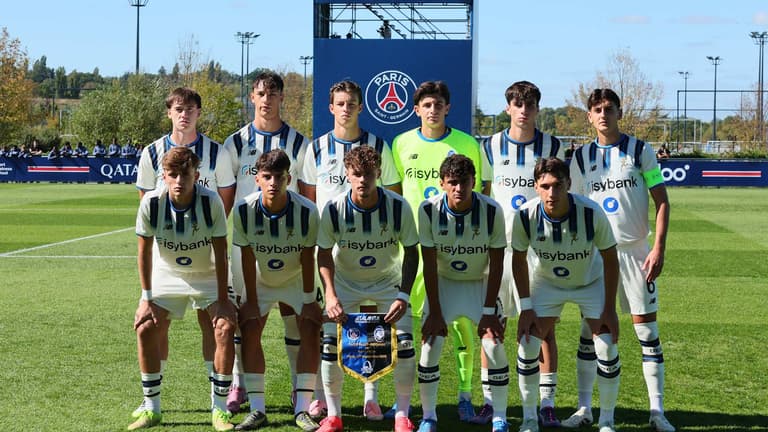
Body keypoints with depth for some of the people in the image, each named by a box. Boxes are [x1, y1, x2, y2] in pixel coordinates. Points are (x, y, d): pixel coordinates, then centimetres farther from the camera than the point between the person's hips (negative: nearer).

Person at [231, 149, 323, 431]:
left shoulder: (307, 211, -27)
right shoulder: (244, 210, -24)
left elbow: (308, 258, -18)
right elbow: (247, 258, -15)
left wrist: (309, 300, -16)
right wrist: (250, 300, -12)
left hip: (297, 279, -1)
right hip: (260, 281, 1)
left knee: (311, 331, -14)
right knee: (248, 331, -11)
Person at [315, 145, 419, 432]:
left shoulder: (398, 206, -22)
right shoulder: (334, 209, -22)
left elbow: (411, 252, -12)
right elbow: (324, 253, -12)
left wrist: (403, 295, -22)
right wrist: (330, 295, -25)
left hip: (388, 282, 0)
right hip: (345, 283, 0)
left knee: (405, 342, -13)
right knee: (330, 342, -12)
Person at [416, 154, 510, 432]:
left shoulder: (492, 211, -22)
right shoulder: (429, 210, -20)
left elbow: (497, 263, -14)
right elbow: (429, 263, -14)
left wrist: (489, 311, -15)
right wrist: (435, 312, -15)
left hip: (481, 283, 0)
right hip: (443, 283, 1)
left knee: (494, 344, -13)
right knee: (430, 344, -10)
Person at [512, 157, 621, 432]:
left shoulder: (591, 213, -32)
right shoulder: (525, 216, -27)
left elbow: (610, 258, -17)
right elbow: (519, 259, -9)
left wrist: (610, 308, -16)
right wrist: (526, 307, -11)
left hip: (591, 282, -1)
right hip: (545, 282, 1)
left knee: (607, 349, -10)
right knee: (527, 345, -8)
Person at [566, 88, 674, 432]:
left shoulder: (639, 151, 1)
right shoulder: (581, 157, 7)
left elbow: (661, 201, 0)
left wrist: (659, 248, -10)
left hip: (635, 251, -2)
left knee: (647, 330, -1)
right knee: (589, 331, 3)